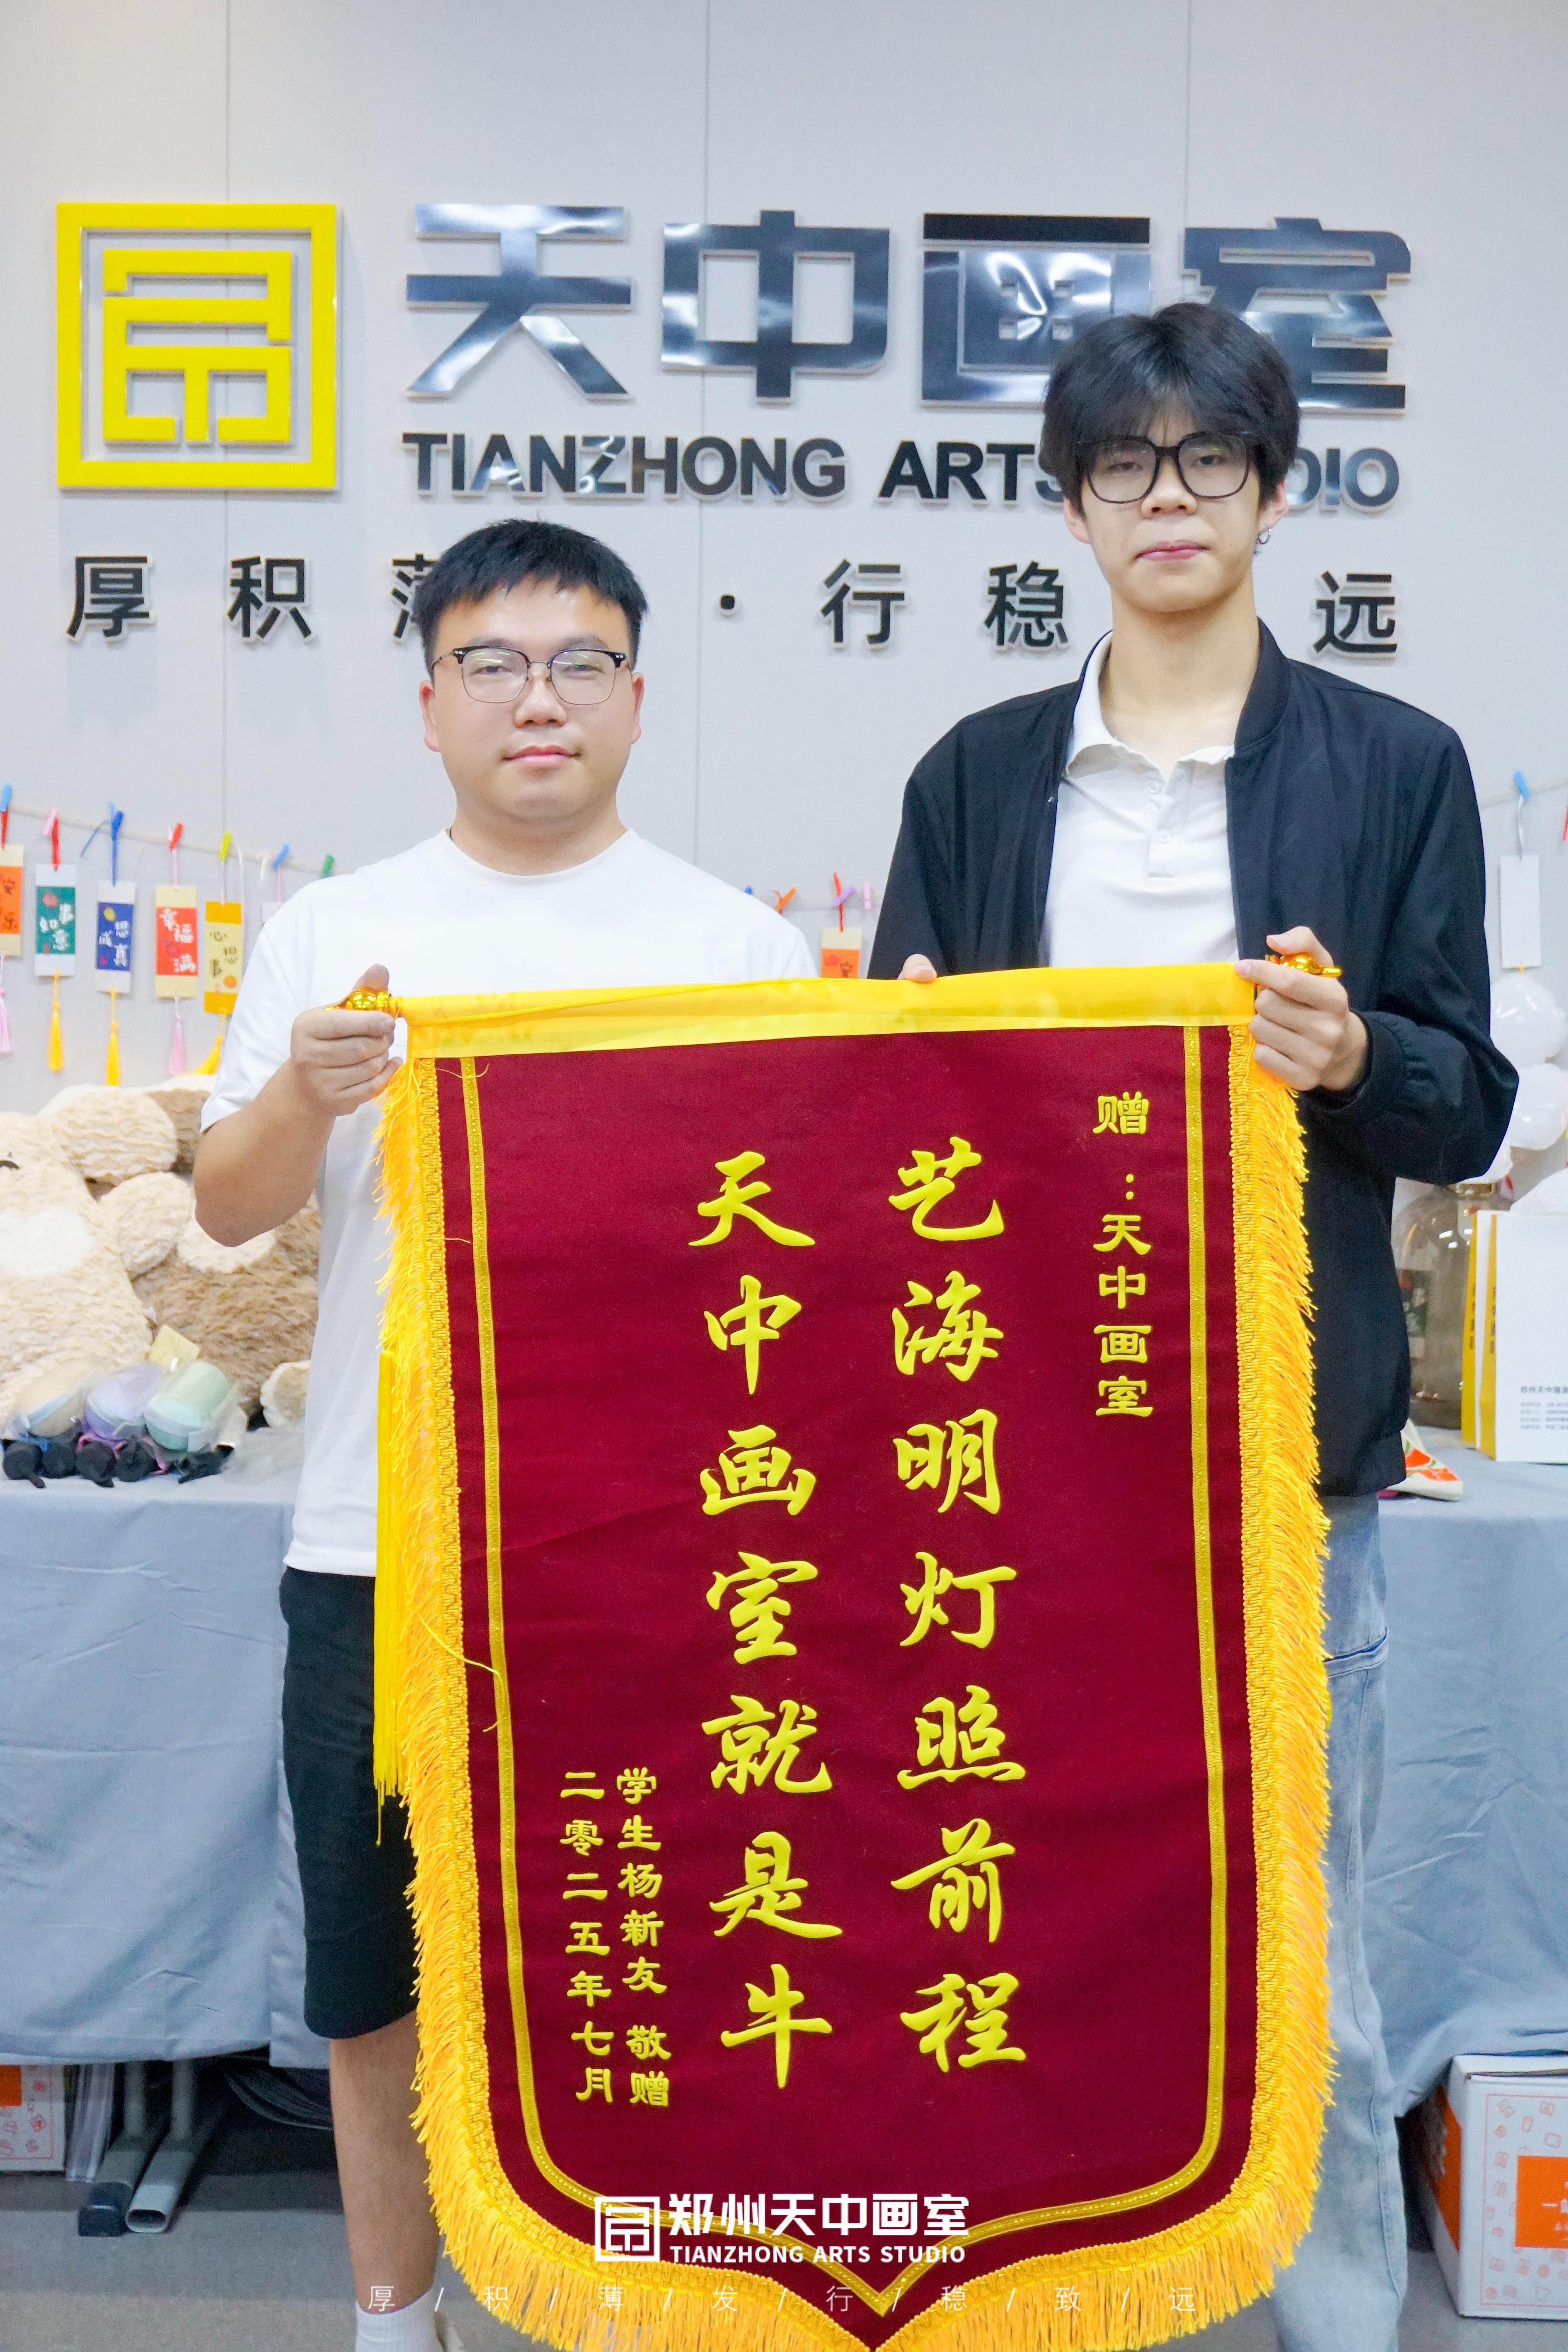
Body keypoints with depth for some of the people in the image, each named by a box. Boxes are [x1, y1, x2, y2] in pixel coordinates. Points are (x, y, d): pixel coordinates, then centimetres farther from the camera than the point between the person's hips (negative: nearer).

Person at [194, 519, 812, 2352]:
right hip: (383, 1533, 1)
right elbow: (225, 1208, 5)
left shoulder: (739, 943, 6)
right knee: (379, 1959, 13)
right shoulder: (334, 933, 8)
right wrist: (306, 1096, -15)